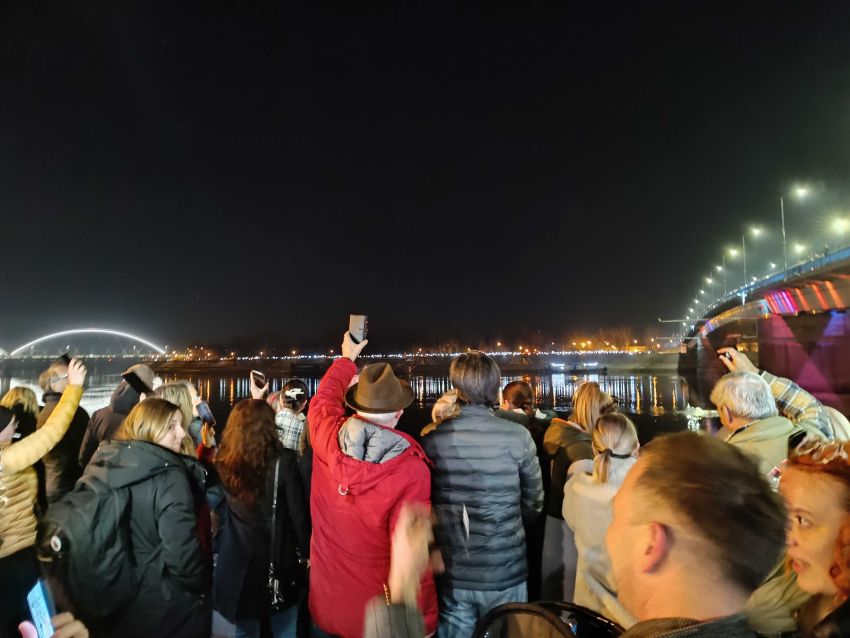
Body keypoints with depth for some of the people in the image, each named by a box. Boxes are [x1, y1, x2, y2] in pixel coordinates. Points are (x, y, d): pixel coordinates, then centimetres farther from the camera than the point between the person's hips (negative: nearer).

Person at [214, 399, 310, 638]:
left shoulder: (225, 462, -10)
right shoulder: (283, 461, -21)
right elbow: (298, 511, -16)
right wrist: (306, 551, 1)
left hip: (238, 561, 3)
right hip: (279, 558, -3)